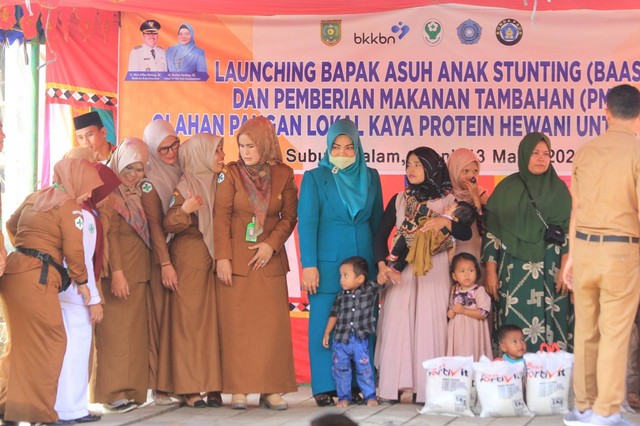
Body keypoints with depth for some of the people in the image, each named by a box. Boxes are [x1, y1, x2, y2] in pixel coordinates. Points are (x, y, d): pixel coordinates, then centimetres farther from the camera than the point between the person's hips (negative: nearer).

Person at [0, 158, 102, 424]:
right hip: (37, 277, -8)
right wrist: (81, 280, 3)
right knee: (51, 341, -1)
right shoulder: (70, 207, -6)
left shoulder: (34, 198, 17)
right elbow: (74, 250, -10)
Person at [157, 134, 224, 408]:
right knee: (190, 319, -4)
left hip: (215, 259, 5)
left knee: (213, 320, 1)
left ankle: (212, 385, 3)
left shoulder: (217, 184, 12)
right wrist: (183, 209, -27)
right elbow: (168, 225, -9)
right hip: (190, 259, -5)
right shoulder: (185, 186, -4)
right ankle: (189, 387, -2)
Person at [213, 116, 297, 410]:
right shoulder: (231, 174, -1)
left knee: (273, 324, -1)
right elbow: (221, 217, -4)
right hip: (236, 259, -1)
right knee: (237, 325, -2)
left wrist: (272, 244, -8)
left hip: (269, 260, 1)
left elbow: (290, 216, 6)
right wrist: (222, 258, -10)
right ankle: (239, 390, 2)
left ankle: (271, 389, 3)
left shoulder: (283, 175, 3)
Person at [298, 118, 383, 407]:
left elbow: (377, 221, 15)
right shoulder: (315, 177, 3)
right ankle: (324, 388, 4)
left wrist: (381, 262, 11)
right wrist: (308, 265, -10)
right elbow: (307, 222, -2)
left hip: (364, 262, 3)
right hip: (327, 264, -2)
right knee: (324, 325, -2)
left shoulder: (370, 177, 11)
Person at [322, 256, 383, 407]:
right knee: (341, 369, 7)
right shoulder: (342, 296, 1)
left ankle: (370, 396, 14)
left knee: (364, 369, 2)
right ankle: (344, 397, 17)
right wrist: (327, 333, 9)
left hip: (360, 340, -2)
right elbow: (334, 315, 8)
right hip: (341, 340, 2)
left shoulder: (370, 290, -5)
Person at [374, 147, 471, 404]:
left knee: (429, 324, -8)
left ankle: (426, 387, -5)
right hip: (401, 271, 2)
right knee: (397, 324, -7)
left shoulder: (448, 200, 4)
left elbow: (466, 233, -7)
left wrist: (445, 222, -25)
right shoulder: (399, 200, 13)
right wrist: (382, 265, -8)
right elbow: (381, 235, 7)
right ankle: (393, 387, -6)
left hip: (434, 272, -2)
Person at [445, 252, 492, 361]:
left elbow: (484, 313, -17)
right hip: (457, 332, 5)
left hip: (472, 333, -5)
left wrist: (464, 310, -19)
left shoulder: (479, 291, -9)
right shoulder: (454, 291, 8)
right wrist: (450, 312, -1)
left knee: (472, 359, -5)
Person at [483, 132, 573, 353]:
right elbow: (491, 231, 5)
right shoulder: (506, 188, 6)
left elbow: (569, 232, 3)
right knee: (516, 327, -5)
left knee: (550, 325, -5)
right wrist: (491, 272, -1)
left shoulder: (558, 189, 7)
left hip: (550, 271, 0)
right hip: (514, 271, 0)